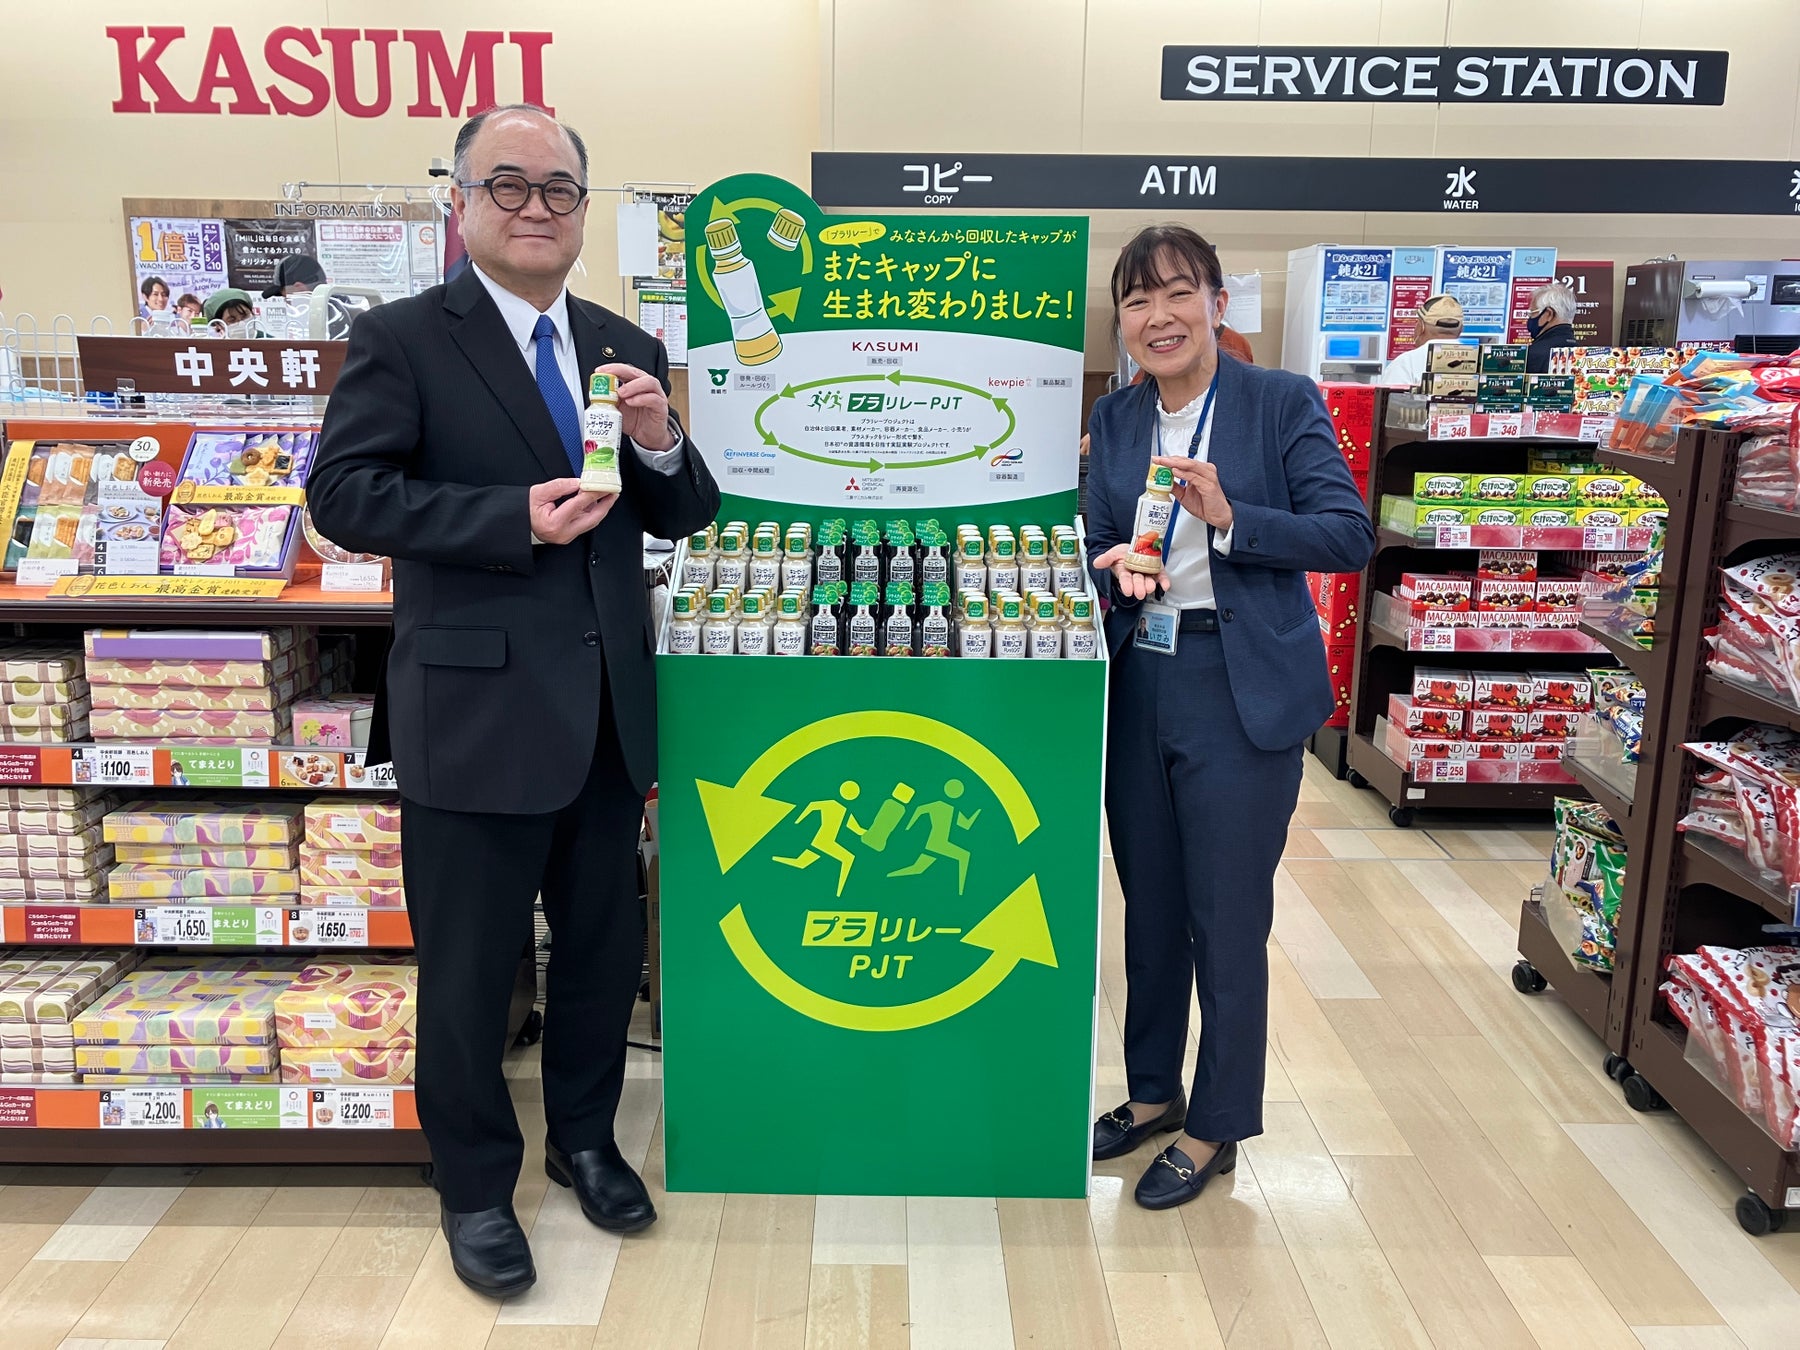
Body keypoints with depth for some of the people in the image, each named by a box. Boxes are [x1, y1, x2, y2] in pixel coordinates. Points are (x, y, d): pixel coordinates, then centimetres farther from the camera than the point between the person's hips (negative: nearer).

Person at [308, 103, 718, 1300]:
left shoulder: (626, 348, 10)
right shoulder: (403, 339, -4)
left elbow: (684, 517, 10)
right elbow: (345, 495, -12)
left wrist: (662, 441, -11)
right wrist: (515, 516, -22)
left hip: (608, 709, 5)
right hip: (475, 709, -4)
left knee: (604, 946, 18)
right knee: (470, 969, 10)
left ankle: (584, 1138, 42)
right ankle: (476, 1185, 33)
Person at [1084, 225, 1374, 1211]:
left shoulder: (1283, 402, -5)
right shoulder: (1115, 419, 8)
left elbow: (1350, 535, -10)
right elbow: (1099, 544, 10)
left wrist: (1229, 519, -23)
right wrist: (1118, 571, -13)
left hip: (1242, 692, -5)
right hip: (1139, 685, 5)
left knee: (1227, 918, 4)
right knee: (1149, 903, 16)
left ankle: (1215, 1129, 22)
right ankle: (1152, 1092, 36)